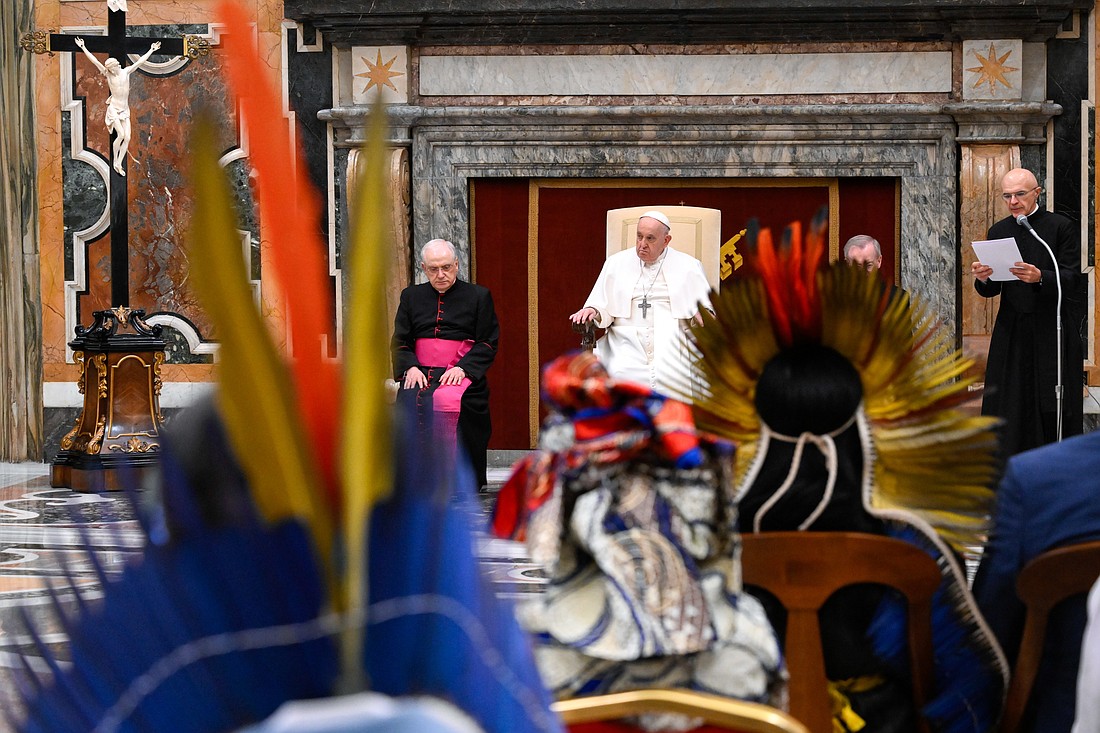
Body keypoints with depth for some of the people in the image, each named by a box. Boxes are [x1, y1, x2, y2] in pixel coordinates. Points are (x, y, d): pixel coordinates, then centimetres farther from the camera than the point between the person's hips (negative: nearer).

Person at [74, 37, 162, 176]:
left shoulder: (126, 71, 1)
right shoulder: (108, 74, -5)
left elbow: (140, 62, 5)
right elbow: (95, 61, -8)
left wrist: (151, 50, 7)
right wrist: (83, 47, -11)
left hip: (125, 110, 3)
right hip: (114, 108, -3)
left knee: (127, 138, -5)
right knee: (121, 135, -17)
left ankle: (119, 164, 4)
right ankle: (115, 162, 0)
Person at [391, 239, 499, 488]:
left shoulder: (478, 296, 12)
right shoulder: (411, 296, 21)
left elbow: (488, 344, 6)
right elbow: (400, 342, 17)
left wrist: (462, 367, -10)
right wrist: (410, 367, -4)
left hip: (460, 373, -2)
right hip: (420, 373, 3)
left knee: (447, 400, -35)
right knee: (409, 402, -30)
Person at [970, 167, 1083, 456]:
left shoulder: (1061, 227, -2)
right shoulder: (998, 232, 10)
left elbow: (1071, 278, -9)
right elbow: (991, 291, 11)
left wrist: (1039, 278, -28)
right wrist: (983, 279, -12)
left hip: (1053, 332, -4)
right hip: (1011, 332, 4)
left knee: (1052, 407, -3)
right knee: (1011, 409, 1)